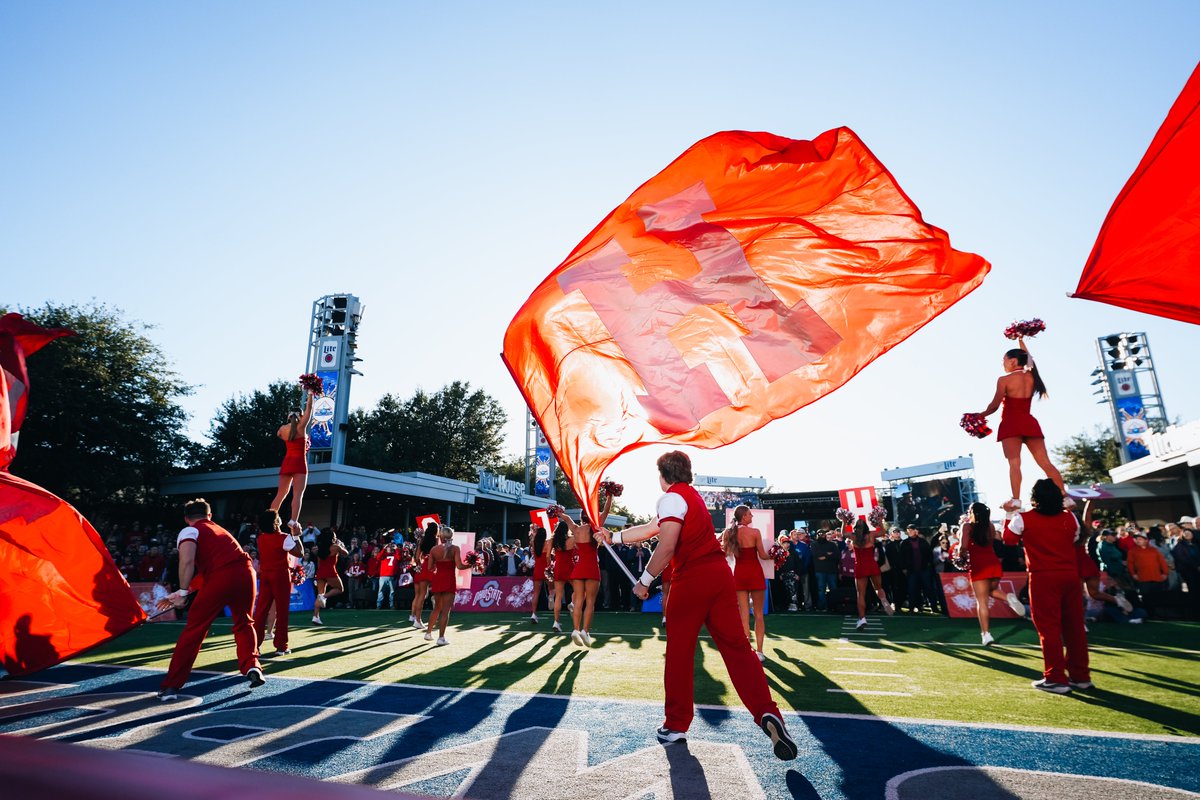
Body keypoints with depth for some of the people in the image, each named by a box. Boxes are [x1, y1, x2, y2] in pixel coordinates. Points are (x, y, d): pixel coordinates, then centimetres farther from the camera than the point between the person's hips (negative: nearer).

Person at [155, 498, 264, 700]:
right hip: (245, 573, 5)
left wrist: (182, 592, 2)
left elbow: (187, 561, -7)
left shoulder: (189, 531, 14)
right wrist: (181, 594, 40)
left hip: (220, 578, -5)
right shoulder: (221, 531, 34)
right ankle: (252, 667, 14)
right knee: (244, 624, 26)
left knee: (193, 630, 9)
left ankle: (170, 686, 15)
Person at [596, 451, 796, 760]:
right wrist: (614, 537, 34)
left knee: (679, 651, 6)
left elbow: (666, 546, -19)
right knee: (736, 645, 7)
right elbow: (650, 529, 28)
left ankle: (677, 724, 17)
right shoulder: (692, 495, 22)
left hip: (692, 578, -8)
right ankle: (767, 712, -6)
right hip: (720, 572, 8)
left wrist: (645, 580, -10)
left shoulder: (671, 498, -6)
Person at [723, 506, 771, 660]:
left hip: (739, 573, 3)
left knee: (743, 614, 7)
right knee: (758, 614, 7)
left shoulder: (728, 532, -1)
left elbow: (724, 554, 6)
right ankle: (759, 651, 7)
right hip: (755, 572, -3)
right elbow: (762, 555, -6)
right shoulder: (755, 532, -12)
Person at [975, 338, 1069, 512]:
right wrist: (1021, 342, 42)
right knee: (1045, 463, 5)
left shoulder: (1004, 380, -5)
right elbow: (1028, 360, 33)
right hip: (1030, 423, 5)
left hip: (1011, 423, -5)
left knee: (1014, 463, -12)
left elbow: (994, 406, -7)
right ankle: (1065, 496, 1)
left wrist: (980, 415, 9)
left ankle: (1016, 500, -21)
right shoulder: (1031, 376, 10)